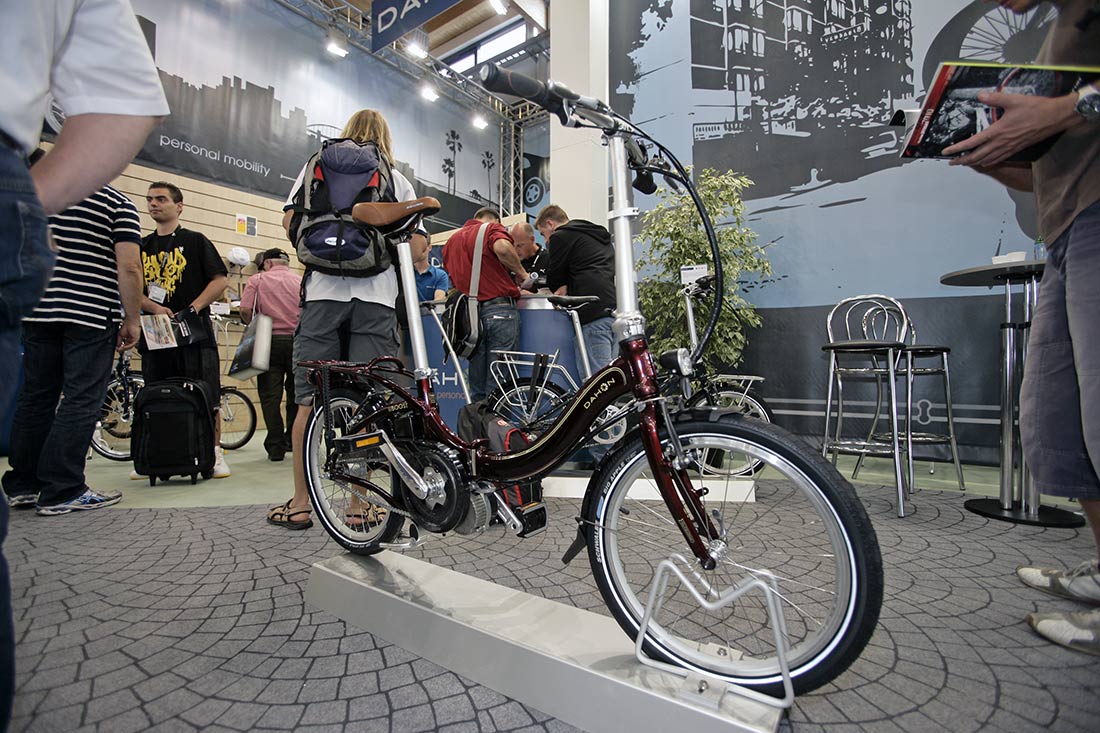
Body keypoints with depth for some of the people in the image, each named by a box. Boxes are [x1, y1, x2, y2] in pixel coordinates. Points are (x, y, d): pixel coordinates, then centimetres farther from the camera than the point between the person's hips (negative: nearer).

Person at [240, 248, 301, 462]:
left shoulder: (257, 280, 4)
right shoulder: (301, 281, 8)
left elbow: (245, 310, -7)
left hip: (271, 341, -2)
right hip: (298, 341, 2)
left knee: (270, 395, 3)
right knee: (296, 392, 13)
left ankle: (276, 447, 3)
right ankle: (292, 441, 20)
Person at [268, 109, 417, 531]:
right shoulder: (398, 180, 15)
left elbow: (290, 221, 8)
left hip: (324, 290, 1)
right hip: (377, 295, 0)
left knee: (309, 400, 4)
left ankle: (300, 503, 10)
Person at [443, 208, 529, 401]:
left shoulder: (452, 239, 24)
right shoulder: (493, 228, 5)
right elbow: (502, 248, -18)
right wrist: (521, 273, -5)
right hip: (499, 308, -5)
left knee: (476, 390, 10)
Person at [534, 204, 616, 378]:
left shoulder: (560, 236, 3)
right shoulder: (599, 234, 29)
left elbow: (554, 280, 8)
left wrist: (560, 290, 29)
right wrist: (568, 287, 27)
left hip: (594, 313, -9)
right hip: (618, 309, 9)